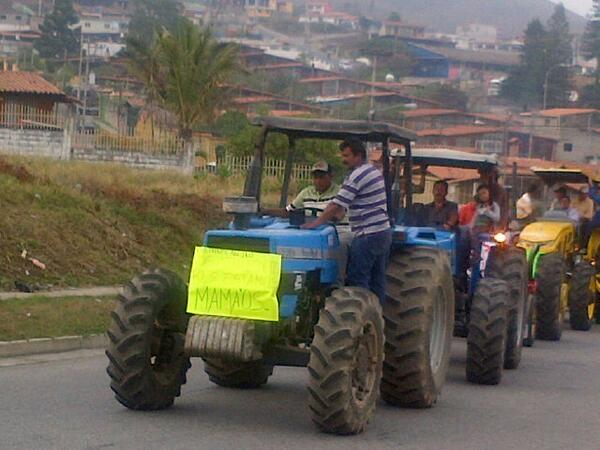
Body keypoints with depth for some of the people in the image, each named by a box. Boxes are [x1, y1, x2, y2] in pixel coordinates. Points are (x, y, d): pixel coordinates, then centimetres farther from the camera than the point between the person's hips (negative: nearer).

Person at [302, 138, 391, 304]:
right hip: (384, 232, 10)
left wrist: (316, 223, -12)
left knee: (356, 279, -6)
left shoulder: (357, 176, -14)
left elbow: (337, 205, -17)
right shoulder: (374, 171, 17)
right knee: (377, 279, 11)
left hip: (368, 235, -10)